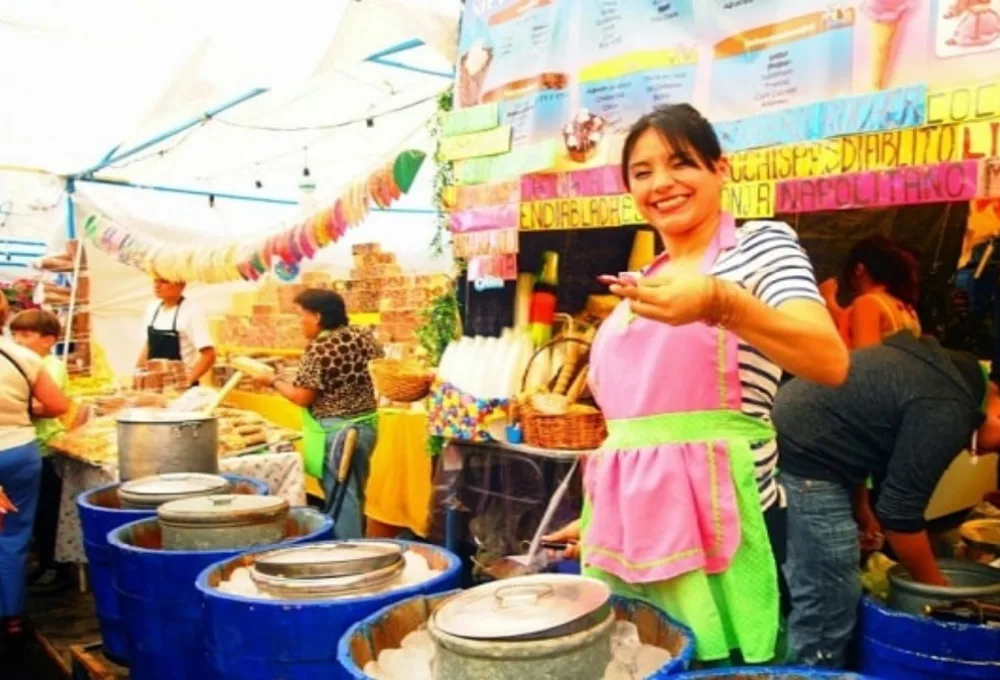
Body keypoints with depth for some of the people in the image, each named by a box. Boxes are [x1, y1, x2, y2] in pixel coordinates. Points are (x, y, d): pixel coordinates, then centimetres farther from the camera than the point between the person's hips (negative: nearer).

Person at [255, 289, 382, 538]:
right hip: (366, 426, 7)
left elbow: (302, 397, -16)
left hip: (333, 432, -7)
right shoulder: (363, 335, 1)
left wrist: (273, 381, -2)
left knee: (341, 497, 2)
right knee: (356, 494, 19)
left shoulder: (317, 350, -18)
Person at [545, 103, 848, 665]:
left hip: (716, 520, -5)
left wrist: (719, 302, -33)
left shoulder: (762, 244, -1)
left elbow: (830, 363, -18)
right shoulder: (640, 283, 15)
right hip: (628, 523, 5)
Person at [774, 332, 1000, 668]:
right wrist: (937, 587, 2)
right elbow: (900, 512, -14)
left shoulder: (951, 366, 11)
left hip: (791, 442, 11)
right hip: (805, 461, -11)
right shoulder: (947, 413, -19)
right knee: (828, 604, -3)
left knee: (812, 594, 20)